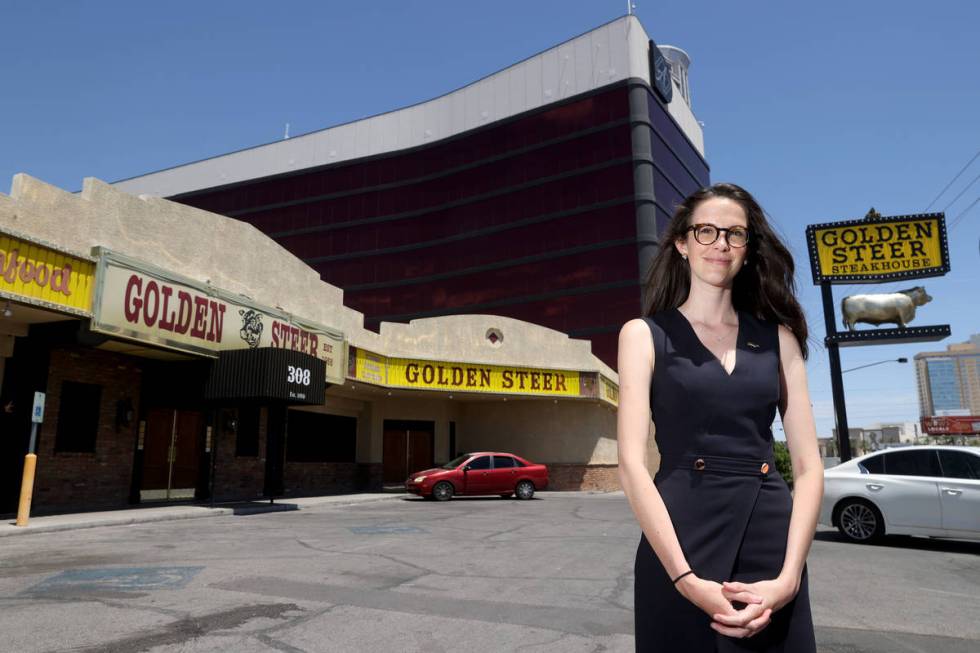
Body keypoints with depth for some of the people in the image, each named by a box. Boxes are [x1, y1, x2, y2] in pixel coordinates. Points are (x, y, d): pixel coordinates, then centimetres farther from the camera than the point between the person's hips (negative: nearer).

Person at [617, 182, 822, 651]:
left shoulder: (778, 337, 8)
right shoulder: (645, 334, 0)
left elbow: (808, 464, 4)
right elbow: (632, 463, -9)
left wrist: (789, 576, -9)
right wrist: (686, 577, -17)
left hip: (772, 541, 3)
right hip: (680, 543, -2)